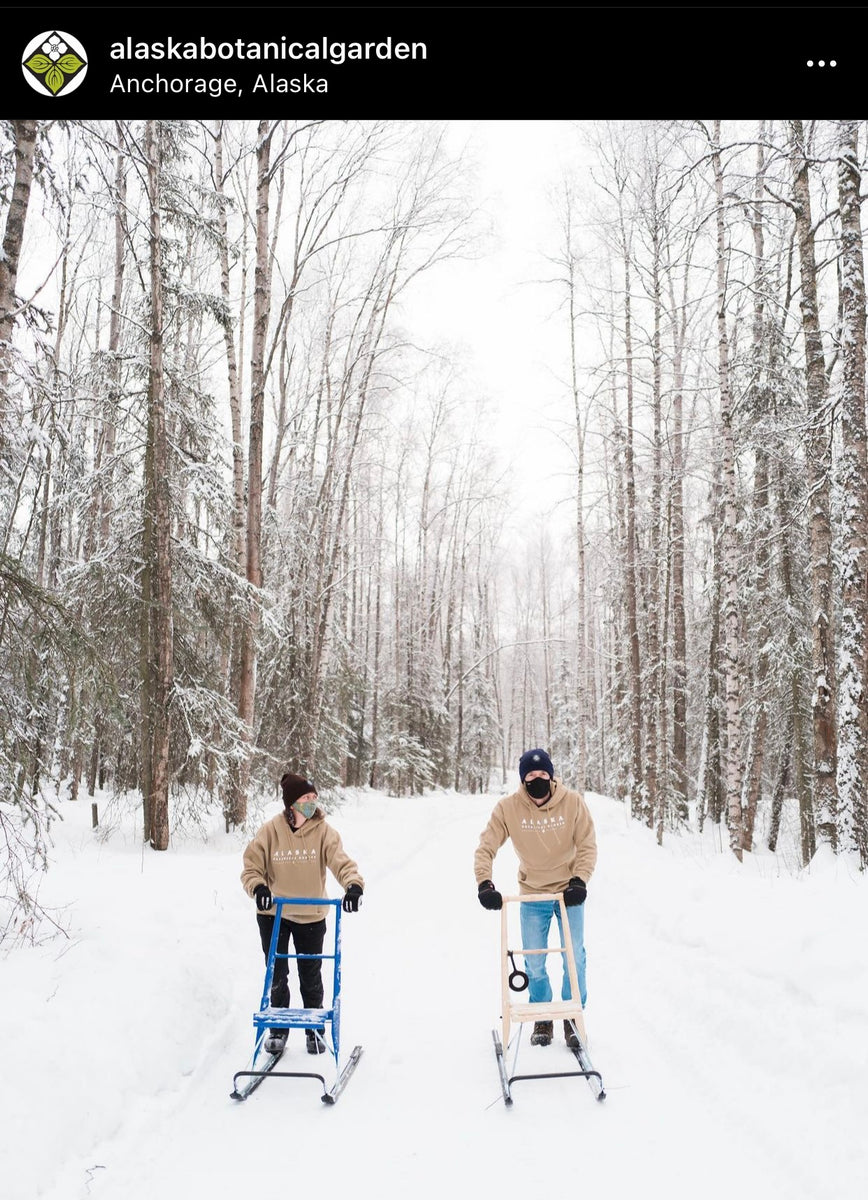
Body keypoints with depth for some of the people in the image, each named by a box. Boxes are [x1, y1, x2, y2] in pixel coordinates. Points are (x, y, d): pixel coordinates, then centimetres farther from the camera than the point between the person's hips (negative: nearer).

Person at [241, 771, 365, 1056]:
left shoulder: (323, 830, -11)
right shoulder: (270, 830, -11)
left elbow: (341, 862, -21)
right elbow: (251, 867, -7)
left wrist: (353, 884, -39)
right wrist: (258, 887, -27)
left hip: (311, 916, 0)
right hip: (273, 915, 0)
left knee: (311, 977, 12)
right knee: (277, 976, 12)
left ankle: (315, 1029, 32)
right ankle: (278, 1028, 32)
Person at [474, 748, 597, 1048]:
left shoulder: (573, 802, -16)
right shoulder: (508, 808, -16)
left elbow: (587, 846, -11)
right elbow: (485, 848, -13)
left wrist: (579, 880, -23)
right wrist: (484, 884, -26)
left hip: (569, 891, 0)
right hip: (533, 895, 1)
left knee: (575, 957, 5)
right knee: (534, 963, 8)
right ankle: (543, 1018, 29)